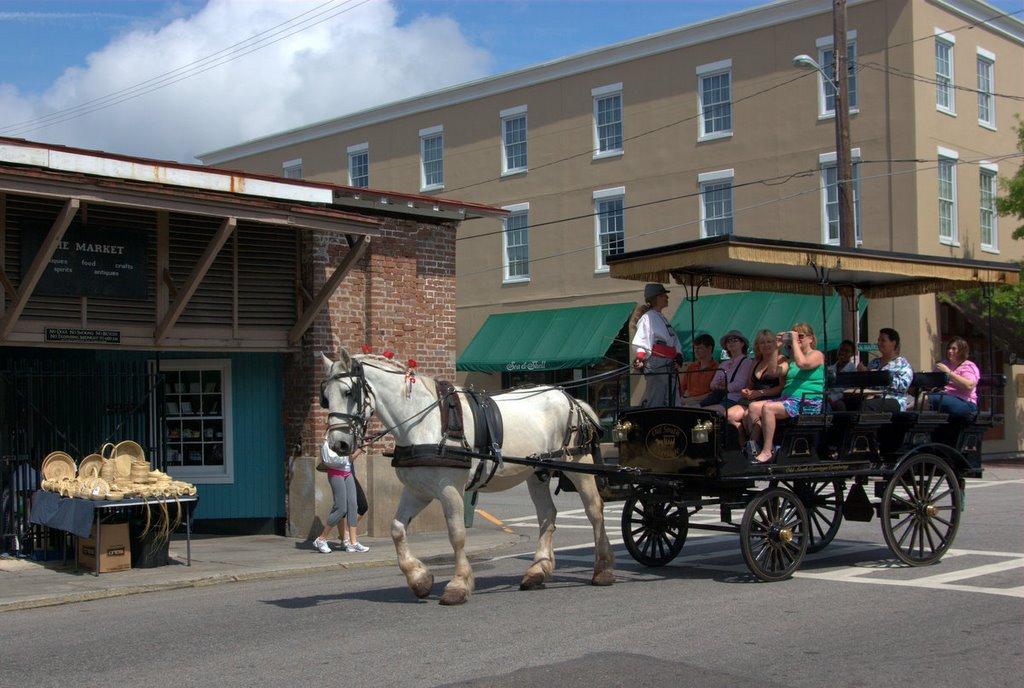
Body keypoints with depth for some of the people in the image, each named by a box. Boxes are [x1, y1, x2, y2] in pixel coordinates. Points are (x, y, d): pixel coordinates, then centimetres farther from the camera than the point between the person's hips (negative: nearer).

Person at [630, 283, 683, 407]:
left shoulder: (663, 319, 22)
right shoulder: (647, 318, -5)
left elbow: (675, 344, 22)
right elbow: (640, 342, -15)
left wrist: (678, 359, 6)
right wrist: (639, 358, -30)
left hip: (670, 367, 9)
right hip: (655, 367, -9)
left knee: (673, 403, 9)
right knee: (654, 401, -12)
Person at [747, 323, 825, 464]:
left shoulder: (817, 355, 2)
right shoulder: (791, 359, 25)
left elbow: (802, 363, -21)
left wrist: (795, 341, -11)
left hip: (808, 403, -8)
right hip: (787, 399, 8)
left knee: (768, 408, -29)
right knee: (754, 407, -12)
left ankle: (767, 452, -28)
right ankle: (753, 444, -16)